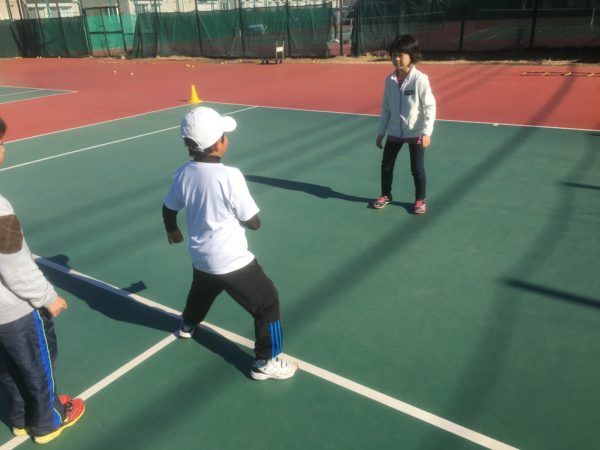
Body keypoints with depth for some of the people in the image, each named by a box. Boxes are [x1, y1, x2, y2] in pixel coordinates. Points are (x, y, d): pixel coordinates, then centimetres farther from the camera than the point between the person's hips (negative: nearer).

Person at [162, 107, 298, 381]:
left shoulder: (183, 174, -6)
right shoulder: (230, 176, -25)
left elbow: (168, 210, 11)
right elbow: (253, 223, -17)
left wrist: (172, 230, 32)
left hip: (201, 256, 7)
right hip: (232, 261, -7)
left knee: (201, 291, 37)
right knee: (267, 303, 8)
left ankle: (187, 326, 63)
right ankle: (265, 362, 16)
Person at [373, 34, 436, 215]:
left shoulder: (420, 79, -15)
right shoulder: (389, 80, -1)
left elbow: (430, 106, -14)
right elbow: (386, 107, 7)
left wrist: (427, 132, -20)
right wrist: (381, 131, 8)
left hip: (416, 133, -4)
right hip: (394, 132, 5)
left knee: (417, 169, 5)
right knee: (386, 165, 11)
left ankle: (420, 200, 23)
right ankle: (386, 195, 31)